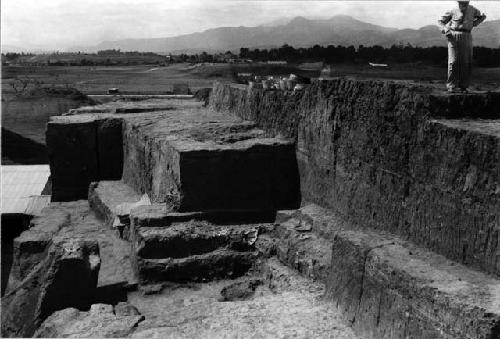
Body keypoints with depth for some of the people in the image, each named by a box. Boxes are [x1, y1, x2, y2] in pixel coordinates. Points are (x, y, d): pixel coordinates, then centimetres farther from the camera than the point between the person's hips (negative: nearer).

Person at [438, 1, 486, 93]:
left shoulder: (472, 10, 12)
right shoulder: (453, 12, 5)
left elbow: (482, 16, 30)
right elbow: (440, 21, 12)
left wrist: (473, 24, 15)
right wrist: (446, 30, -5)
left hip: (467, 37, 3)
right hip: (454, 37, -3)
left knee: (466, 63, -1)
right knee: (453, 62, -9)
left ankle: (463, 86, 6)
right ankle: (451, 86, -6)